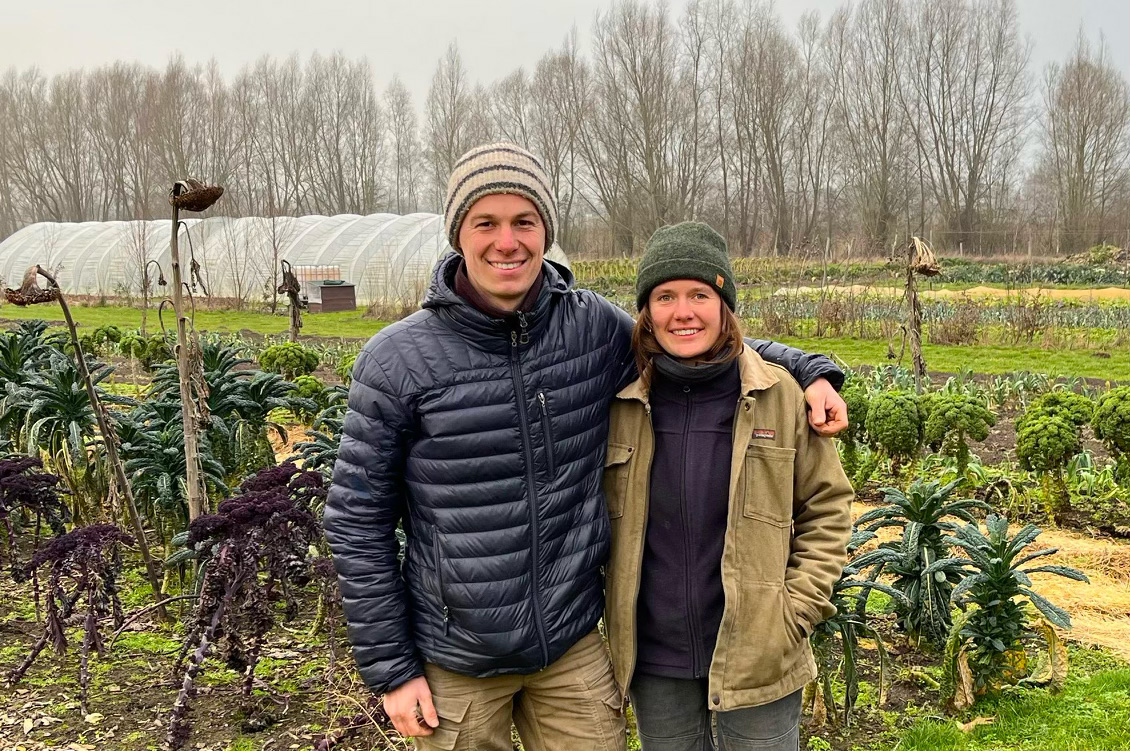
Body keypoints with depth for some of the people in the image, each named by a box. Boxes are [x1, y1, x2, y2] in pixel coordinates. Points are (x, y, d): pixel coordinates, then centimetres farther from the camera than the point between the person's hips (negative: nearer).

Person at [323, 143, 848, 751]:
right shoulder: (398, 360, -12)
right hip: (455, 664, -2)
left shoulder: (594, 327, -5)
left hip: (575, 646, 3)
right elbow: (357, 520, -7)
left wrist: (806, 368, -3)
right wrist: (390, 668, -6)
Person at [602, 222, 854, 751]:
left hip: (755, 657, -2)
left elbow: (826, 508, 1)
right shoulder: (622, 402, -3)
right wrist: (612, 619, 3)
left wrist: (796, 612, -6)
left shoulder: (779, 395, -7)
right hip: (653, 659, 2)